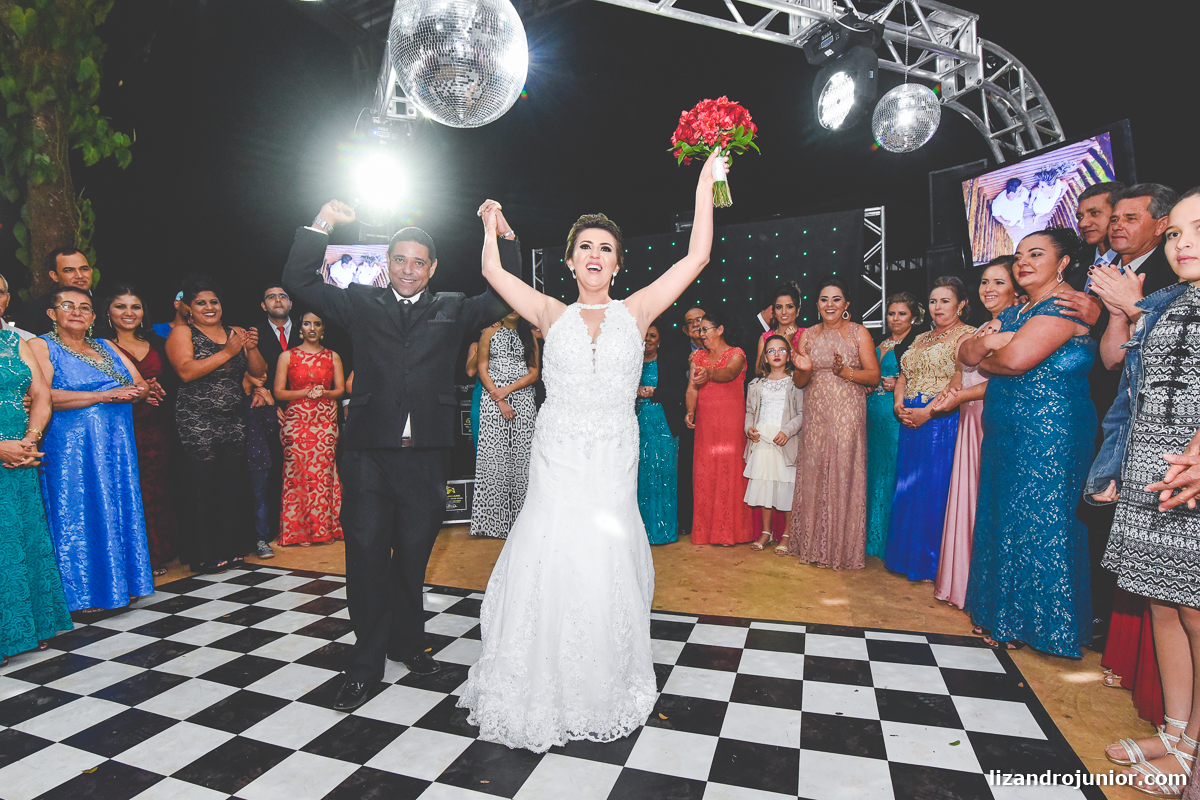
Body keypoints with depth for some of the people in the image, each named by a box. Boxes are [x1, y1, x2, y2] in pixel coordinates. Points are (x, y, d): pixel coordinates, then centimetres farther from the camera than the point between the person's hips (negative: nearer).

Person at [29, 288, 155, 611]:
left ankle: (119, 582, 18)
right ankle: (83, 592, 11)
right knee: (77, 516, 0)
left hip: (117, 445, 5)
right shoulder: (41, 346, 0)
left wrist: (134, 392, -14)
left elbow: (143, 387, 10)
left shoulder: (106, 347, 15)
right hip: (70, 448, -5)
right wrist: (103, 395, -14)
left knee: (119, 510, 7)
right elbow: (43, 396, -15)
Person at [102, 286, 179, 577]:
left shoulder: (157, 343, 15)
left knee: (158, 489, 4)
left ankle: (159, 553, 14)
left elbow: (173, 378, 13)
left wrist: (157, 388, -4)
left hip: (157, 428, 3)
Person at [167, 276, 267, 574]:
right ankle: (204, 555, 6)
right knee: (203, 488, -3)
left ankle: (230, 548, 16)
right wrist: (227, 352, -17)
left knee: (235, 485, 4)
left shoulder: (236, 333, 14)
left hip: (235, 423, 4)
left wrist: (252, 347, -8)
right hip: (198, 424, -4)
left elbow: (259, 372, 10)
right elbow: (186, 371, -15)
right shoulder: (182, 333, 2)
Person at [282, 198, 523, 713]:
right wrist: (321, 226, 1)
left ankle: (407, 642, 33)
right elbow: (298, 284, 8)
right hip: (368, 452, 0)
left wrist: (506, 239, -2)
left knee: (413, 557, 12)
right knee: (367, 555, 3)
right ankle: (367, 661, 19)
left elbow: (506, 297, 7)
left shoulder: (452, 309, 12)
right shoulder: (362, 304, 12)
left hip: (426, 456, 1)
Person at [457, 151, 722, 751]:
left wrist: (705, 184, 6)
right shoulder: (553, 314, 7)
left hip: (613, 463, 0)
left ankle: (607, 692, 25)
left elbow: (695, 258, 3)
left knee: (607, 576, 3)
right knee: (550, 571, 0)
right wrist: (491, 223, 24)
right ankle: (541, 701, 18)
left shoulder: (636, 311, 6)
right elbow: (492, 271, 9)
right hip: (558, 460, 0)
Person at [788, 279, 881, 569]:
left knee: (844, 475, -3)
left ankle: (844, 548, 10)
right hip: (815, 416, 3)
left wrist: (845, 371, -17)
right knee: (813, 475, 3)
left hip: (847, 416, -2)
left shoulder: (858, 333, 3)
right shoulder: (807, 335, 10)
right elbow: (798, 382, 11)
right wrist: (805, 370, -11)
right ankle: (813, 545, 15)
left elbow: (874, 376, -2)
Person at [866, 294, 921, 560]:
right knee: (873, 470, 11)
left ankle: (891, 539, 8)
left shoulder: (917, 343, -4)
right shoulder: (881, 343, 17)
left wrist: (899, 385, -19)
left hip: (897, 415, -7)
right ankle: (872, 535, 22)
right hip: (874, 414, 7)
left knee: (891, 471, -4)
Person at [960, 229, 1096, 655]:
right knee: (1001, 518, 13)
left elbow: (1016, 359, -22)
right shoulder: (1013, 313, 17)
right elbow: (967, 353, 10)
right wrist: (985, 342, -11)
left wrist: (983, 358, -2)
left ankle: (1029, 621, 15)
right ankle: (999, 611, 26)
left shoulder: (1068, 305, -11)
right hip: (1004, 430, 9)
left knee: (1037, 522, 0)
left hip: (1048, 431, -9)